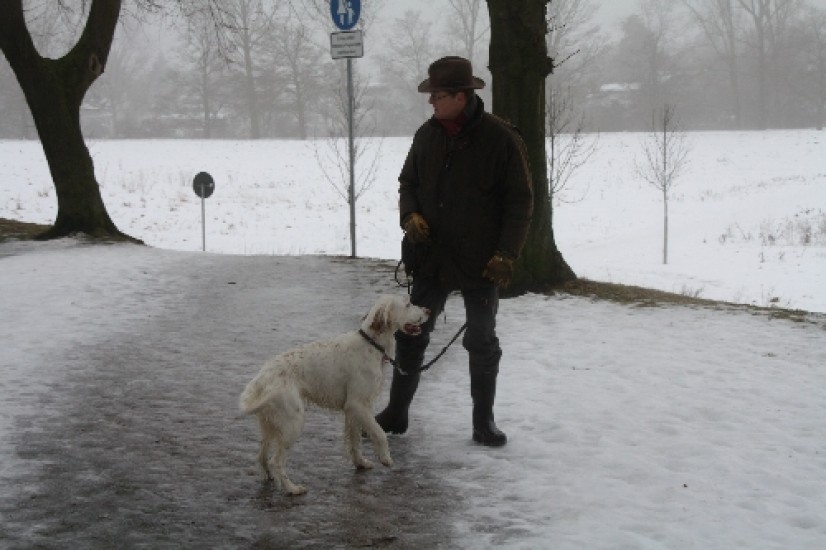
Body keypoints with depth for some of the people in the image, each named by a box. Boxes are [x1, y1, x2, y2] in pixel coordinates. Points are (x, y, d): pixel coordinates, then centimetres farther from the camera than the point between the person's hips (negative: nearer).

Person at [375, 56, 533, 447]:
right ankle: (396, 413, 20)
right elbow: (408, 181, 15)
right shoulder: (427, 135, 3)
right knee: (411, 334, 8)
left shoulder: (500, 138, -12)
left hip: (481, 264, -4)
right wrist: (410, 215, -5)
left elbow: (519, 201, -9)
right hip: (431, 259, 4)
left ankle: (483, 422, 20)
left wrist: (506, 253, -16)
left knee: (482, 342, 8)